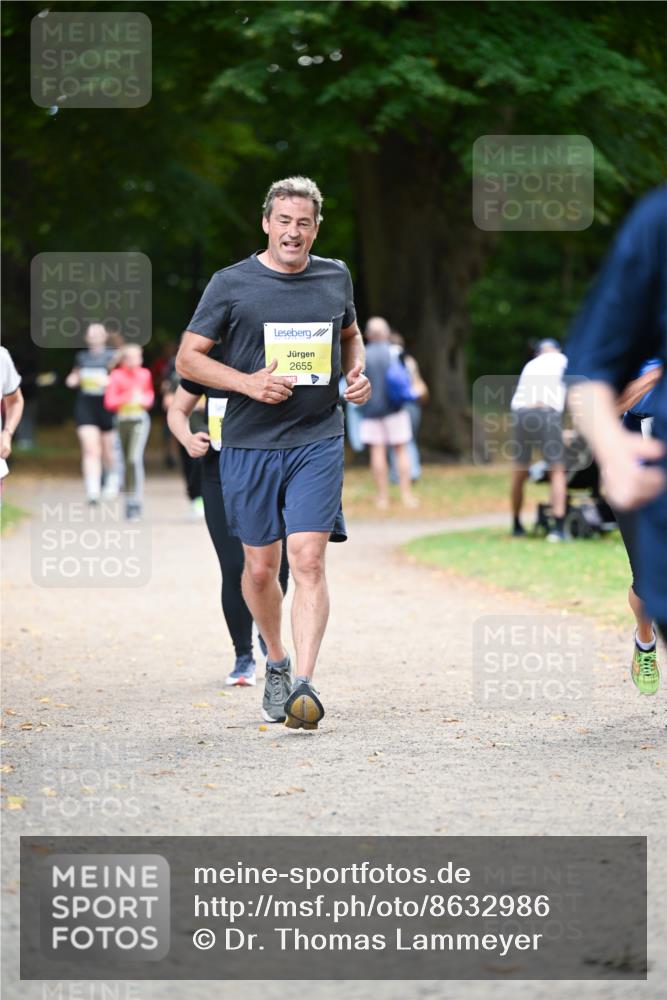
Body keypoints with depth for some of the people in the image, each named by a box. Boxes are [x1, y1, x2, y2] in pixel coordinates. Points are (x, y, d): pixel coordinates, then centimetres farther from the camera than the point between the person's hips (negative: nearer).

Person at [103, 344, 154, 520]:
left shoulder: (144, 374, 3)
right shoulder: (116, 376, -5)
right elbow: (109, 402, -10)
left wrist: (144, 400, 0)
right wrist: (128, 397, -21)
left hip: (140, 420, 0)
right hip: (122, 420, 0)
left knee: (135, 458, -17)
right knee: (126, 461, 10)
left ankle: (136, 502, -18)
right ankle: (129, 500, 28)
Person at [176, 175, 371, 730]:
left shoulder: (336, 277, 8)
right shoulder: (231, 284, -2)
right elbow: (188, 357, -1)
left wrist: (357, 373, 6)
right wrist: (249, 383, -15)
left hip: (318, 441, 1)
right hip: (249, 444, -1)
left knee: (308, 560, -13)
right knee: (261, 568, 7)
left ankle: (304, 685, -17)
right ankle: (276, 662, 33)